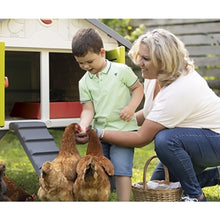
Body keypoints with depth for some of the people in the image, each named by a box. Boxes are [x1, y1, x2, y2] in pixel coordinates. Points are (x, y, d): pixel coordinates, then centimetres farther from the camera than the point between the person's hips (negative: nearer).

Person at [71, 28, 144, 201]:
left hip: (124, 129, -5)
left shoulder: (121, 70, -4)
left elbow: (138, 88, 5)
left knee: (121, 167, -12)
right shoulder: (84, 82, 6)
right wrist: (83, 126, -18)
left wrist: (131, 107, -12)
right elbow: (88, 109, 2)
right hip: (100, 131, 5)